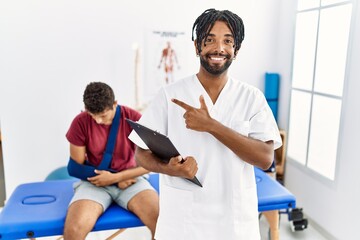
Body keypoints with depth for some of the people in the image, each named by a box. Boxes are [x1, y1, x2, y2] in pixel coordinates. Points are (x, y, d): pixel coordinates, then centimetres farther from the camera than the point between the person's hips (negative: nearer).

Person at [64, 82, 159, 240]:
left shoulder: (134, 118, -10)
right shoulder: (80, 123, -9)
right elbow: (77, 167, -4)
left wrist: (115, 177, -17)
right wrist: (118, 181, -11)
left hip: (129, 178, 0)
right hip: (94, 182, 0)